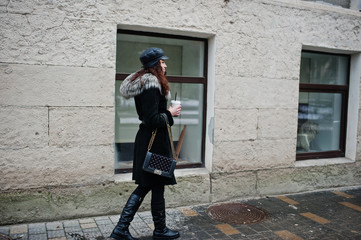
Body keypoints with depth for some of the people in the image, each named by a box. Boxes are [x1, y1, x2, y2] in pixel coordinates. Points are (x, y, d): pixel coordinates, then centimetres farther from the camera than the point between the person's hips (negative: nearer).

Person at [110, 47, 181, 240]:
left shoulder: (141, 83, 13)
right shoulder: (152, 86, -19)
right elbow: (152, 120, -23)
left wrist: (167, 111, 12)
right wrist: (170, 114, -10)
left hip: (144, 139, 10)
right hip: (155, 141, -10)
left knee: (144, 186, 16)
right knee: (158, 187, 6)